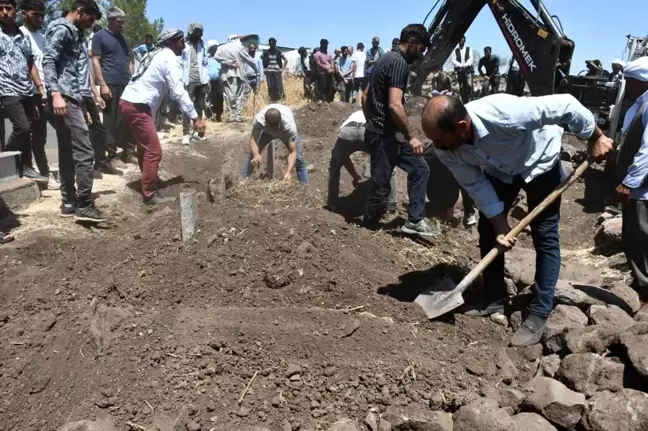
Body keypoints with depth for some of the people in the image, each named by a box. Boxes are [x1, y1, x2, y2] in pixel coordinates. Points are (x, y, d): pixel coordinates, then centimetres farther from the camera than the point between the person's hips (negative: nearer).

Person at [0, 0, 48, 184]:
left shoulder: (24, 36, 14)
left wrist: (40, 87, 10)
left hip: (27, 91, 5)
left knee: (27, 130, 6)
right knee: (22, 128, -12)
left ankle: (25, 167, 15)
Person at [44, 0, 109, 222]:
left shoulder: (73, 32, 23)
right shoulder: (61, 29, -6)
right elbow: (48, 62, -17)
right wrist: (56, 94, -28)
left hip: (70, 96, 10)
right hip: (64, 97, -10)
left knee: (67, 151, 11)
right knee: (84, 151, -13)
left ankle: (69, 202, 16)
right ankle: (84, 205, -11)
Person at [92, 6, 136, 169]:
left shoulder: (123, 37, 17)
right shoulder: (99, 36, -1)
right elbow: (95, 61, -5)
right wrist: (103, 84, -13)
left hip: (127, 85, 6)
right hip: (110, 85, -6)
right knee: (111, 121, 0)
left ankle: (128, 151, 16)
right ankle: (112, 155, 5)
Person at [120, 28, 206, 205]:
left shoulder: (156, 54, 21)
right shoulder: (170, 58, -9)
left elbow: (169, 90, 20)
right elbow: (178, 92, -15)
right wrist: (196, 118, -16)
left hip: (128, 102, 10)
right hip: (137, 106, -10)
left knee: (145, 146, 22)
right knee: (154, 151, -7)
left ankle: (150, 182, 36)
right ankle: (150, 194, -1)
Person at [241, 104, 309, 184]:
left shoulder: (289, 125, -46)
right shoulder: (259, 120, -42)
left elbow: (293, 152, -44)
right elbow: (253, 139, -34)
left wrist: (289, 172, -57)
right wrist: (256, 155, -55)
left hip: (286, 132, -1)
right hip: (266, 131, 2)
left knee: (298, 157, -12)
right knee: (252, 154, -6)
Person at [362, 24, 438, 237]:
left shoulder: (386, 58, 16)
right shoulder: (399, 62, -15)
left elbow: (365, 96, 21)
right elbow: (395, 105, -25)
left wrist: (372, 123, 27)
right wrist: (411, 136, -20)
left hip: (379, 131, 10)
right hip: (385, 135, -10)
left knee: (420, 169, 11)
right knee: (381, 185, -1)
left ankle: (415, 221, 11)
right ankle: (369, 228, 15)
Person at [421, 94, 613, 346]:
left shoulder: (506, 114, -44)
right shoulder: (446, 151, -27)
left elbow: (566, 105, -31)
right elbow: (476, 185, -15)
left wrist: (596, 138, -17)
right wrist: (501, 226, -16)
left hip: (540, 161, -4)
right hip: (499, 169, 5)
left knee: (544, 237, -5)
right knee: (488, 230, 3)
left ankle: (539, 314, 3)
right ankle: (494, 301, 17)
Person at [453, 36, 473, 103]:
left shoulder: (469, 49, 13)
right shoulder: (456, 50, 13)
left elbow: (470, 59, 0)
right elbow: (453, 60, 2)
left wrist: (465, 65, -18)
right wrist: (460, 65, -15)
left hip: (468, 70, -1)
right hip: (459, 70, 1)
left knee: (469, 85, -17)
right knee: (461, 87, -1)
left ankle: (469, 99, -8)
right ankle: (464, 101, 5)